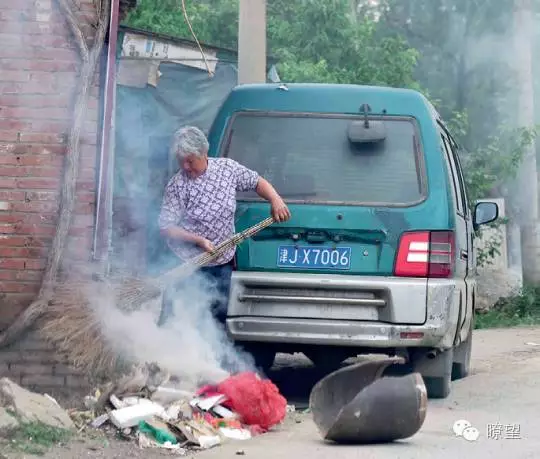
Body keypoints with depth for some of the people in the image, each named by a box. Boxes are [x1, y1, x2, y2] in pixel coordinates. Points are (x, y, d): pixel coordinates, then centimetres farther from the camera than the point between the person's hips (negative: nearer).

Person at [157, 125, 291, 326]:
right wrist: (198, 240, -23)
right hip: (186, 265, -4)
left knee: (217, 321, 11)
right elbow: (166, 227, -12)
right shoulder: (176, 186, -11)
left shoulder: (228, 168, -1)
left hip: (222, 265, 4)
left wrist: (275, 200, -4)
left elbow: (257, 182, 14)